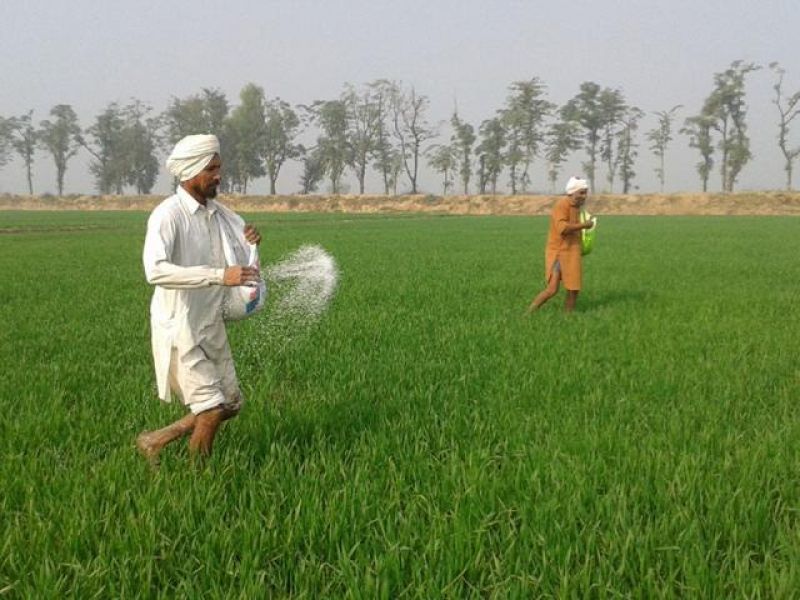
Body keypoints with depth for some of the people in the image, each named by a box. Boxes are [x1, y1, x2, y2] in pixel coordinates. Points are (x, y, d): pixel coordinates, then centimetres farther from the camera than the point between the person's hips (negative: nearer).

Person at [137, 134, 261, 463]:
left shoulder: (216, 211, 5)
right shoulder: (167, 215, -18)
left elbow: (242, 231, 25)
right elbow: (155, 271, -33)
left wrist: (252, 236, -3)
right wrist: (220, 276, -39)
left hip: (211, 327, 8)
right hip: (178, 329, -8)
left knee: (231, 404, 14)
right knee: (211, 408, -7)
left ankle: (154, 441, 28)